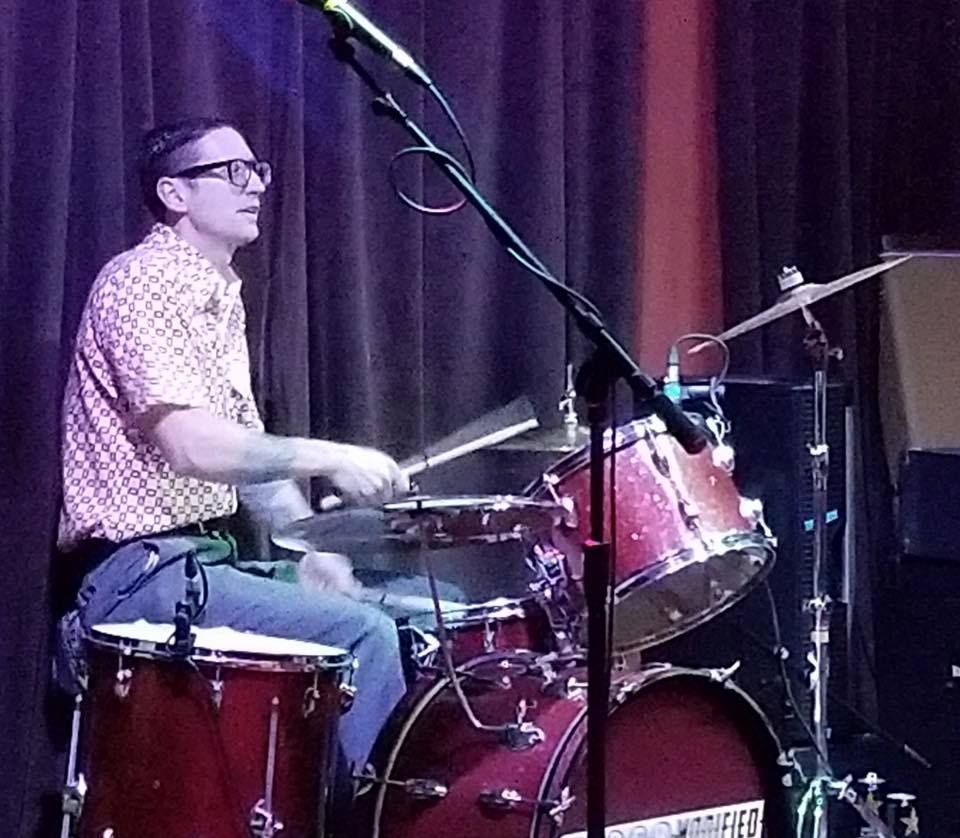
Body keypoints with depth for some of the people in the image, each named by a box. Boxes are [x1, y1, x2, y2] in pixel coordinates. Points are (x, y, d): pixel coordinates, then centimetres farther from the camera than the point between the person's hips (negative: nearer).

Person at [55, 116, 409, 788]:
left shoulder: (223, 299, 18)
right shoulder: (140, 283, -13)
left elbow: (249, 449, 18)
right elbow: (189, 444, -25)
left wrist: (315, 551, 4)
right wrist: (329, 459, -24)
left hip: (207, 558, 10)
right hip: (140, 575, -10)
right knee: (362, 634, -24)